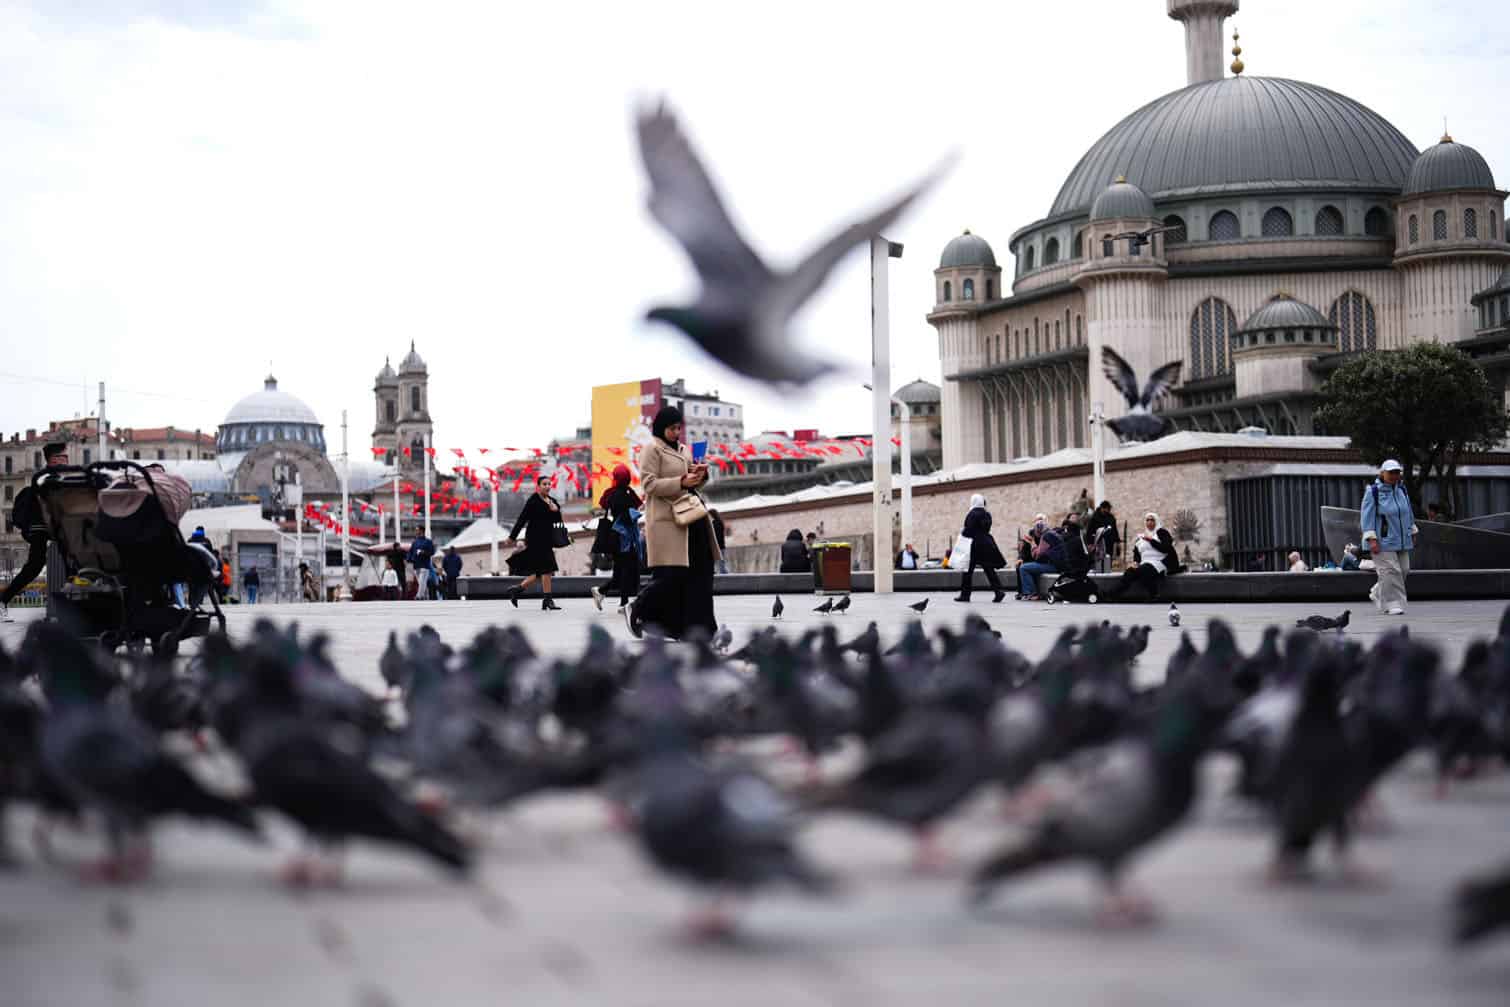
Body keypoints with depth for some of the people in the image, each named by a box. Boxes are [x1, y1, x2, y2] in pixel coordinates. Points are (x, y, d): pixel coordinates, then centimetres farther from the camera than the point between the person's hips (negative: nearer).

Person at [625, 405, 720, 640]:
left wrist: (700, 475, 2)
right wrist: (681, 482, -20)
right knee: (670, 575, -11)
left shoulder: (683, 450, 20)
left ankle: (697, 627, 3)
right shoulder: (651, 449, -3)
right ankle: (636, 610, 10)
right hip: (666, 519, -8)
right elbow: (649, 484, -12)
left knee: (701, 570, 1)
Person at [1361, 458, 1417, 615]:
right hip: (1383, 541, -7)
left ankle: (1378, 594, 28)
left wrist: (1412, 533, 23)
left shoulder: (1401, 490, 10)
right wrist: (1372, 539, -18)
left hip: (1402, 541, 7)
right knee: (1390, 571, -13)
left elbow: (1409, 513, 21)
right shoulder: (1373, 492, -9)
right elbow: (1367, 517, -11)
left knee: (1402, 570, 8)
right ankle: (1393, 604, -7)